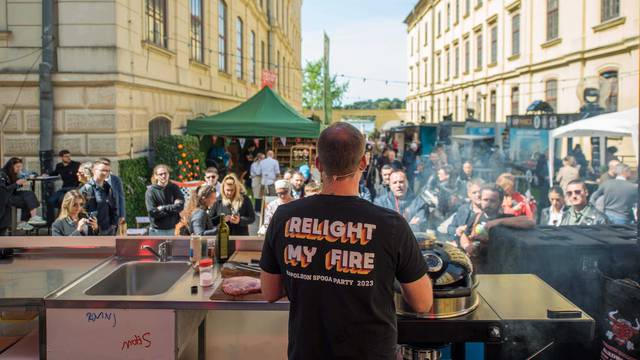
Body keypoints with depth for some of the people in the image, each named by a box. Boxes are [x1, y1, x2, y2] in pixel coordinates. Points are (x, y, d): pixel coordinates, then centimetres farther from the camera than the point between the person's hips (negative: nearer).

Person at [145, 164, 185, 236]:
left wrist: (163, 208, -13)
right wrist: (172, 209, -11)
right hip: (157, 230, -3)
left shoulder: (174, 188, 3)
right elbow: (152, 212, -15)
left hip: (171, 229, 3)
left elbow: (180, 205, -7)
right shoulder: (151, 191, -8)